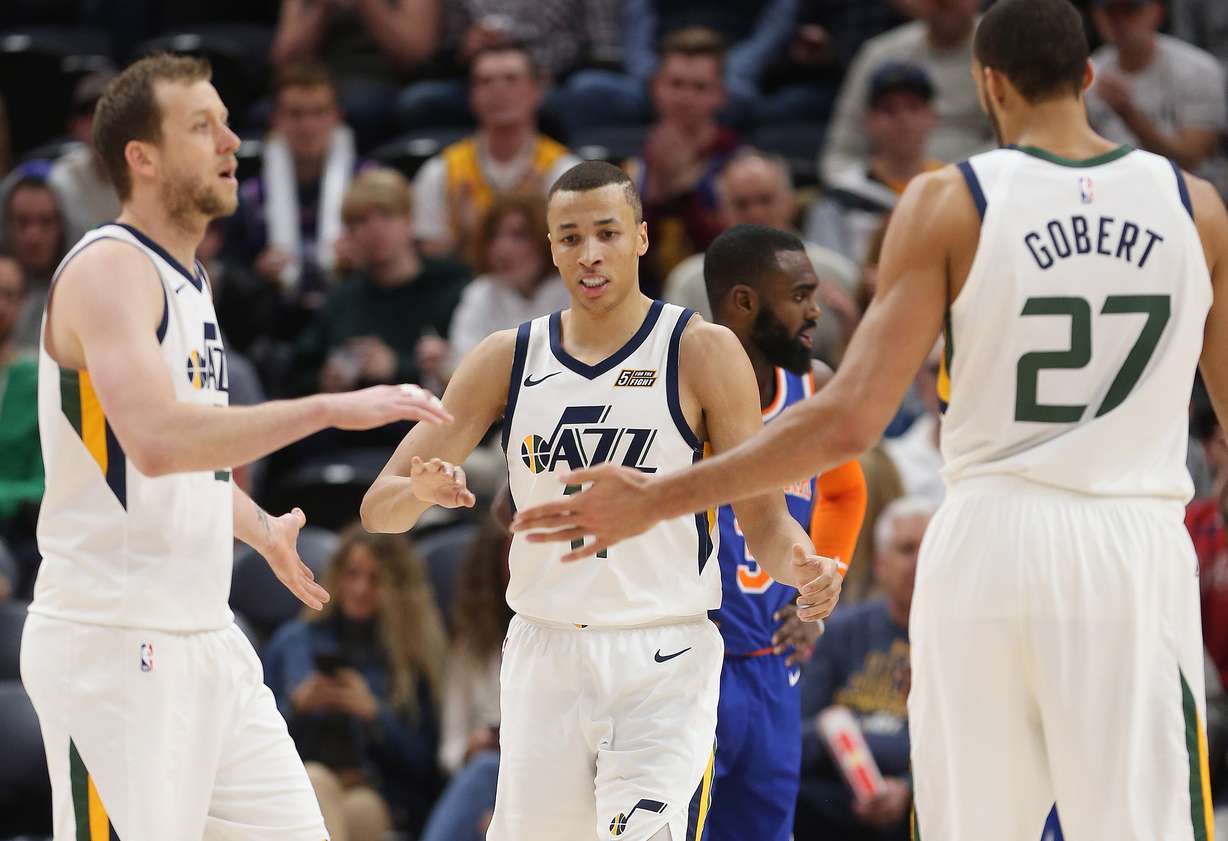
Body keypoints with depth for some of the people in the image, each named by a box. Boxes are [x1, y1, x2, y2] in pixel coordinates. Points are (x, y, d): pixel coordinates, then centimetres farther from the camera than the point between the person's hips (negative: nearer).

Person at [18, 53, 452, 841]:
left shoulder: (185, 277, 15)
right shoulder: (109, 268, -14)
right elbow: (156, 440, -31)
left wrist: (262, 528, 28)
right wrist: (331, 408, -30)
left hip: (203, 639, 9)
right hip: (114, 649, -9)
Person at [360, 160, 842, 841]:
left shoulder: (703, 352, -3)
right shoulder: (507, 359, 6)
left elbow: (763, 518, -3)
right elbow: (379, 508, 4)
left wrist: (803, 568, -26)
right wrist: (420, 490, -20)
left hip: (662, 662, -3)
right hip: (543, 652, 4)